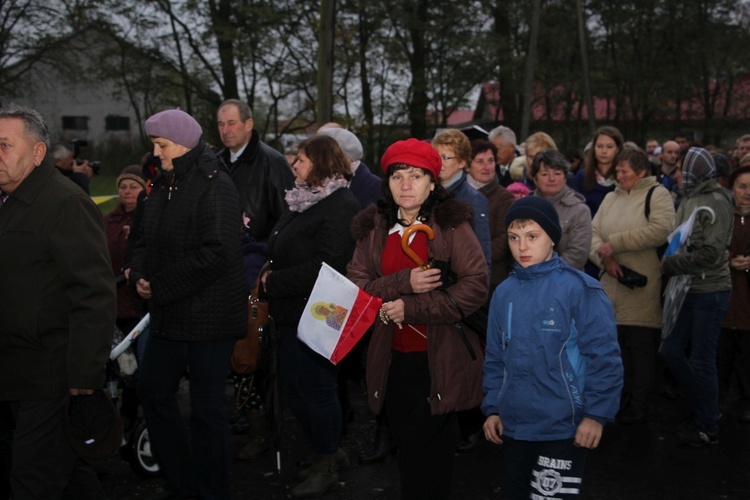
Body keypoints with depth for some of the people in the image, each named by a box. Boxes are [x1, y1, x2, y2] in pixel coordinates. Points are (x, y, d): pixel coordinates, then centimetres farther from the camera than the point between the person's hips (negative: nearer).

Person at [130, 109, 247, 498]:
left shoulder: (215, 187, -15)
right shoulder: (163, 185, 11)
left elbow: (217, 254, -23)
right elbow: (147, 239, 18)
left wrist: (160, 286, -18)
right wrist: (140, 274, -3)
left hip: (208, 318, -9)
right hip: (169, 315, 9)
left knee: (206, 408, 2)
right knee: (153, 391, 16)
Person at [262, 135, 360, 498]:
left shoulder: (340, 207, -16)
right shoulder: (304, 202, 14)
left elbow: (324, 266, -24)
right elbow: (280, 249, 24)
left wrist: (274, 281, -17)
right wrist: (270, 273, 3)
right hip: (292, 314, 10)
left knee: (317, 389, 4)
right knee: (292, 389, 16)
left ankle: (326, 466, 23)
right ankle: (329, 451, 34)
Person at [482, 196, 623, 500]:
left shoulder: (580, 289, -11)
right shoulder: (504, 292, 5)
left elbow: (604, 357, -12)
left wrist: (597, 414, -14)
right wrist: (492, 407, 6)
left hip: (564, 428, -5)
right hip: (513, 426, 6)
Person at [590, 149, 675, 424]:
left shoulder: (657, 194, -1)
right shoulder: (611, 198, 16)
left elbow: (659, 231, -18)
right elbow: (593, 233, 8)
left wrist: (614, 243, -16)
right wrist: (605, 258, -12)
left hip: (644, 291, -5)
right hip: (613, 287, 5)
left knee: (641, 348, 1)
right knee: (616, 346, 9)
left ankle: (637, 408, 13)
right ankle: (620, 401, 22)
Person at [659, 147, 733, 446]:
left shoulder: (715, 202, -13)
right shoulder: (689, 200, 12)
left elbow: (710, 253, -20)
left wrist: (669, 265, -14)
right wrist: (670, 263, 0)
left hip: (710, 292, -8)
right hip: (688, 290, 8)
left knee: (701, 361, 0)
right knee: (670, 352, 10)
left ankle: (708, 428, 15)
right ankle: (705, 408, 27)